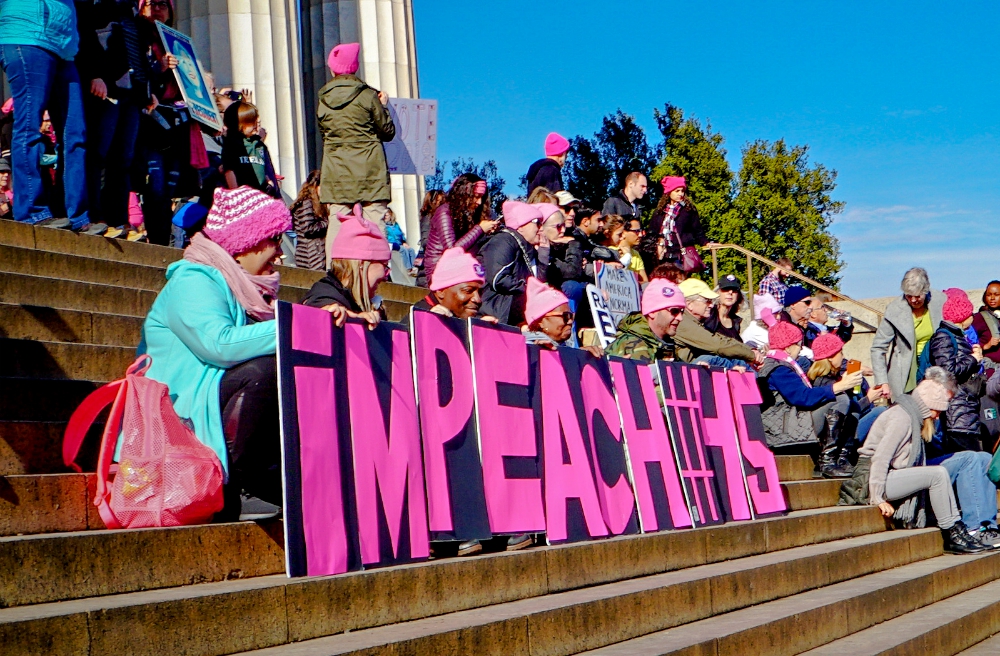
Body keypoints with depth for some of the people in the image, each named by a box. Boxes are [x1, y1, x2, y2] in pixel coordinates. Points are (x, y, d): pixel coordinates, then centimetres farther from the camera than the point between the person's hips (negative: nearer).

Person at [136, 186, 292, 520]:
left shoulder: (245, 285, 15)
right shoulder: (191, 282, -14)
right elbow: (219, 344, -30)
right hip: (187, 414, -9)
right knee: (263, 371, -31)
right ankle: (235, 476, -21)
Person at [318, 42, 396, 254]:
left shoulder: (324, 100, 5)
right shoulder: (367, 96, -5)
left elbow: (324, 134, 14)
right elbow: (388, 131, 2)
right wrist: (384, 107, 16)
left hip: (336, 172, 3)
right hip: (369, 170, -3)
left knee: (338, 222, 3)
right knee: (373, 220, -3)